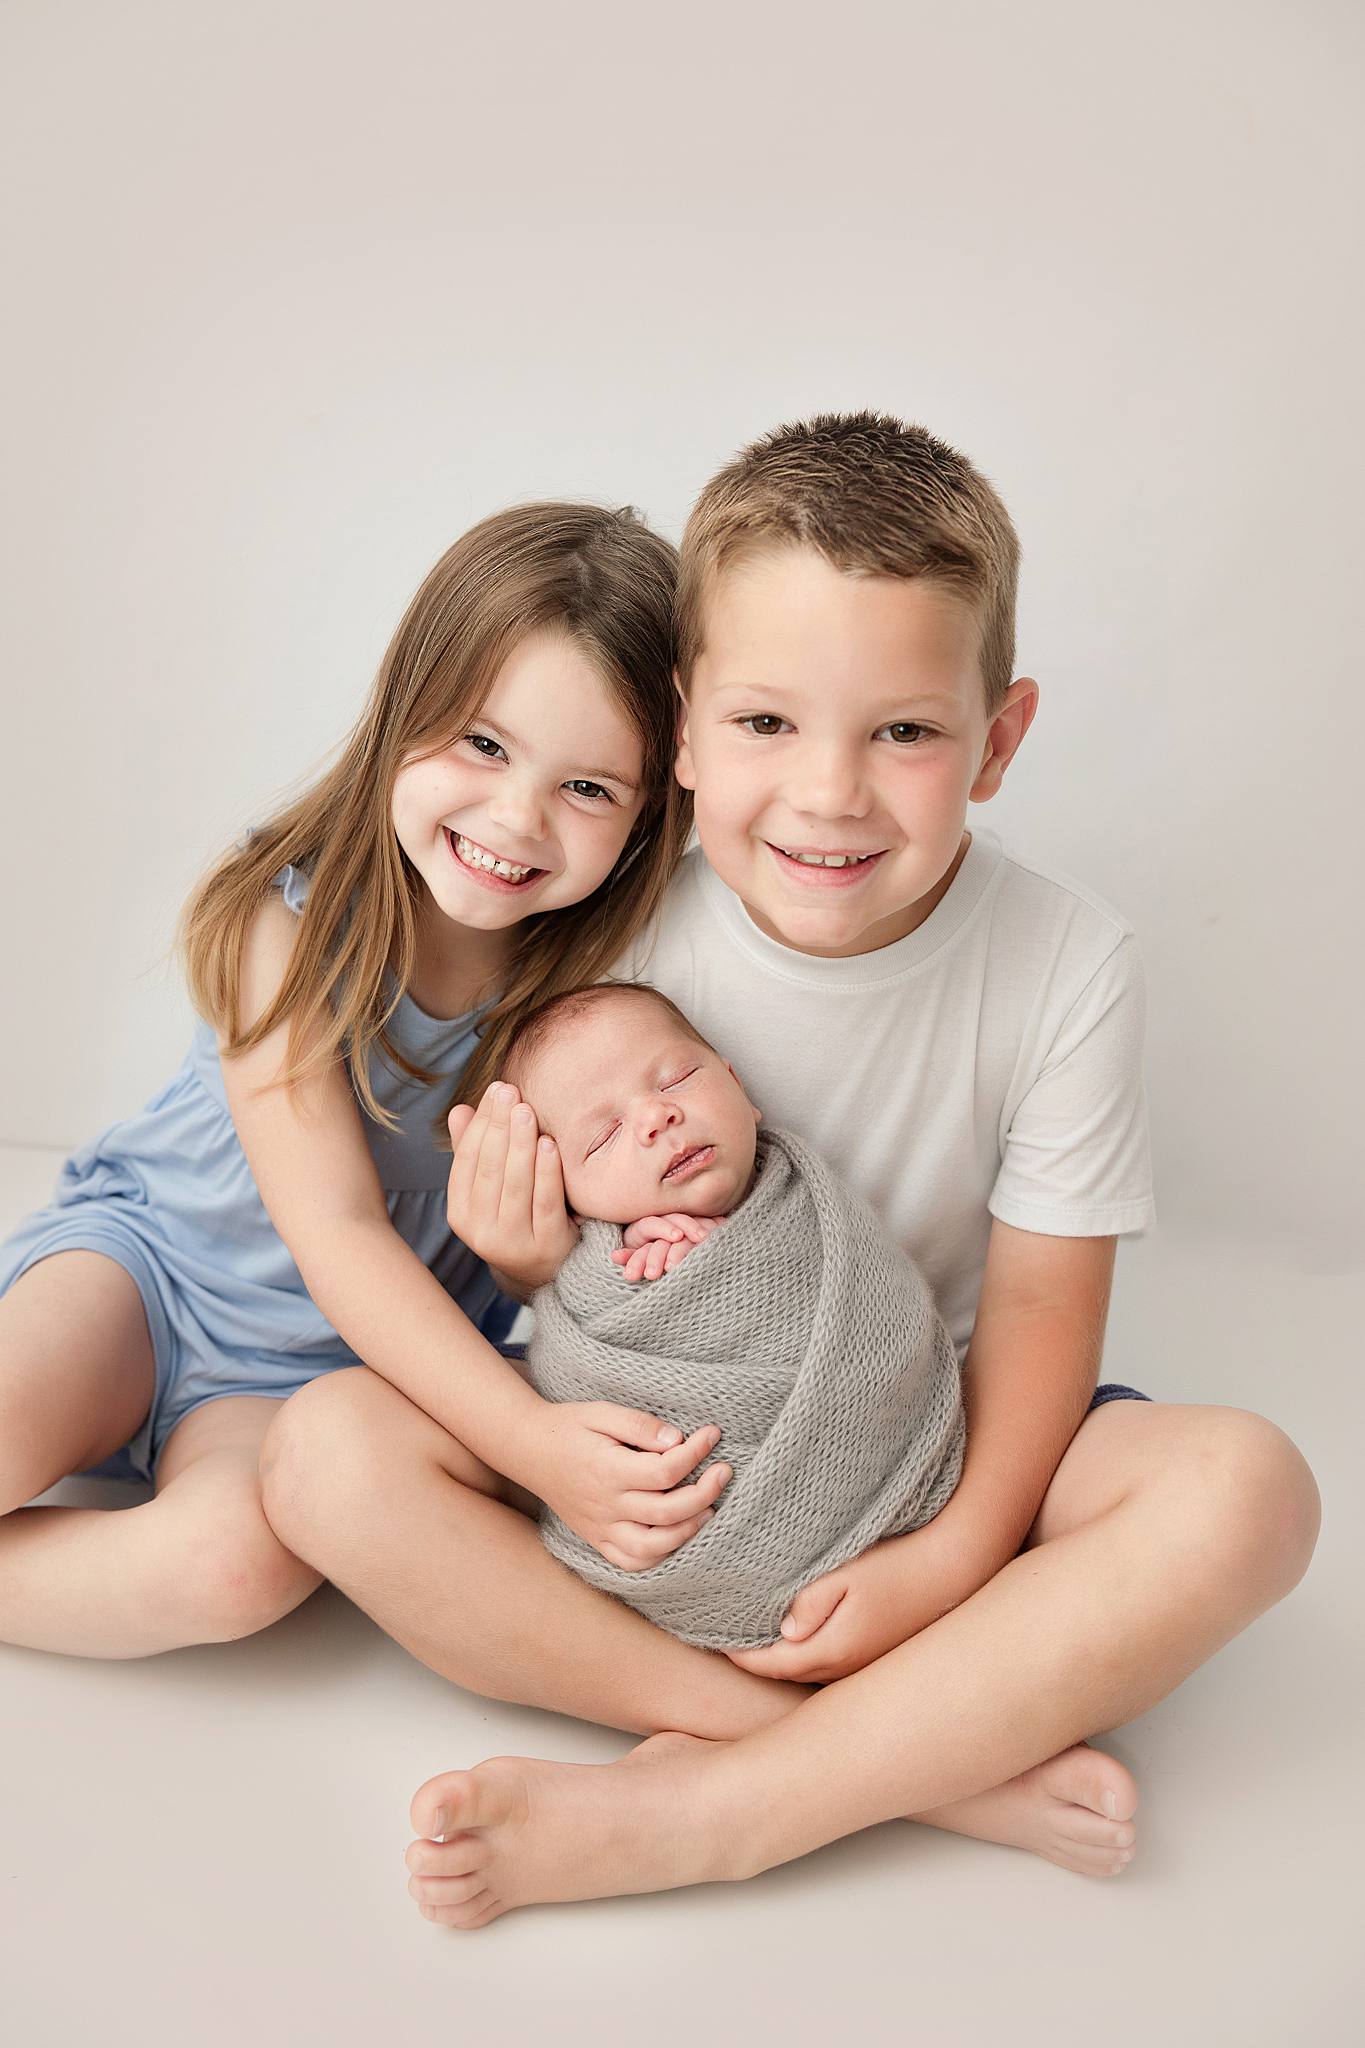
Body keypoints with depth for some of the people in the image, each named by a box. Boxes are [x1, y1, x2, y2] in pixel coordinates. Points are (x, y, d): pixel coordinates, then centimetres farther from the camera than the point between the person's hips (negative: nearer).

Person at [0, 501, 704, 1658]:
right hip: (150, 1253, -1)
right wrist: (530, 1435, -34)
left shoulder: (603, 971, -14)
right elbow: (335, 1228, -23)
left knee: (240, 1558, -28)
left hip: (314, 1373, 1)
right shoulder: (289, 919, -18)